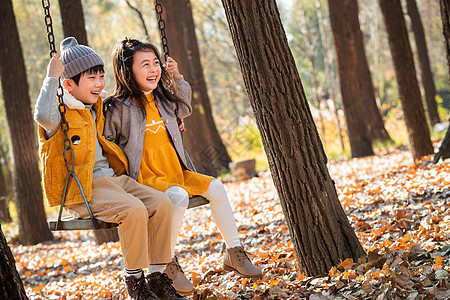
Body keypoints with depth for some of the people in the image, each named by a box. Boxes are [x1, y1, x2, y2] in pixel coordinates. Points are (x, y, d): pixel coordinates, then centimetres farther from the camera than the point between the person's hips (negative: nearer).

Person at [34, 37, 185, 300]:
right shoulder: (60, 114, -7)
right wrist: (51, 78, -28)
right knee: (133, 210, -30)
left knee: (162, 203, -12)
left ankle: (157, 275, -6)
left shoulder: (97, 109, 18)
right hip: (82, 189, -8)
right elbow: (44, 116, -34)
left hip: (113, 178, 8)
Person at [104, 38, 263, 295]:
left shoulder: (163, 100, 12)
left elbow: (184, 110, 32)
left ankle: (234, 253, -2)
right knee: (178, 196, -34)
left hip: (177, 174, 7)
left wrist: (178, 78, 21)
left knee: (215, 187, -11)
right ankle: (168, 264, -18)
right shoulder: (120, 108, -9)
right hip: (145, 179, -7)